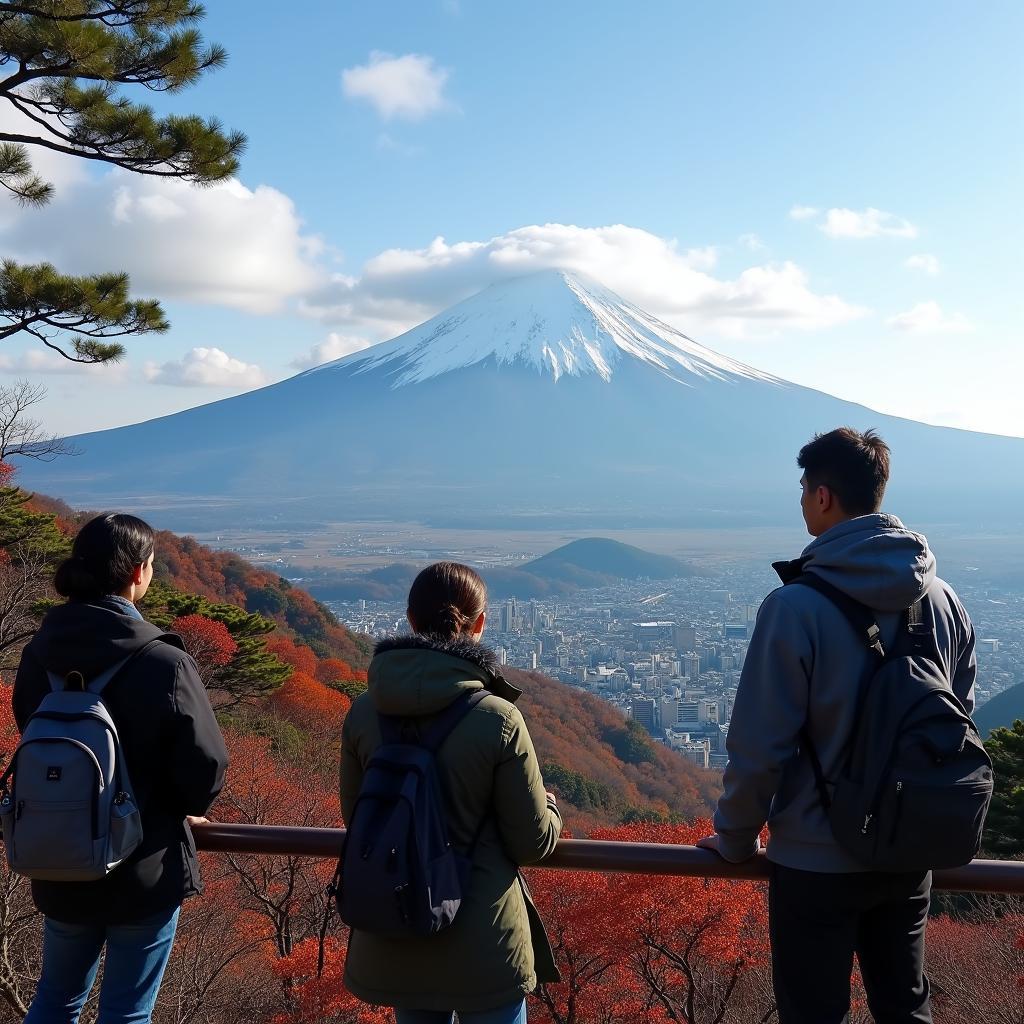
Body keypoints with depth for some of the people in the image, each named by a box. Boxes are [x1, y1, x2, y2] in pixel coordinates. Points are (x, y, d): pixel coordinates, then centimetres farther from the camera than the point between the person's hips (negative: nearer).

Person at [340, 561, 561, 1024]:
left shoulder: (363, 712, -6)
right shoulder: (497, 718, -18)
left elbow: (355, 819, 8)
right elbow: (533, 842, -10)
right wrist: (548, 806, 11)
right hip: (482, 944, -4)